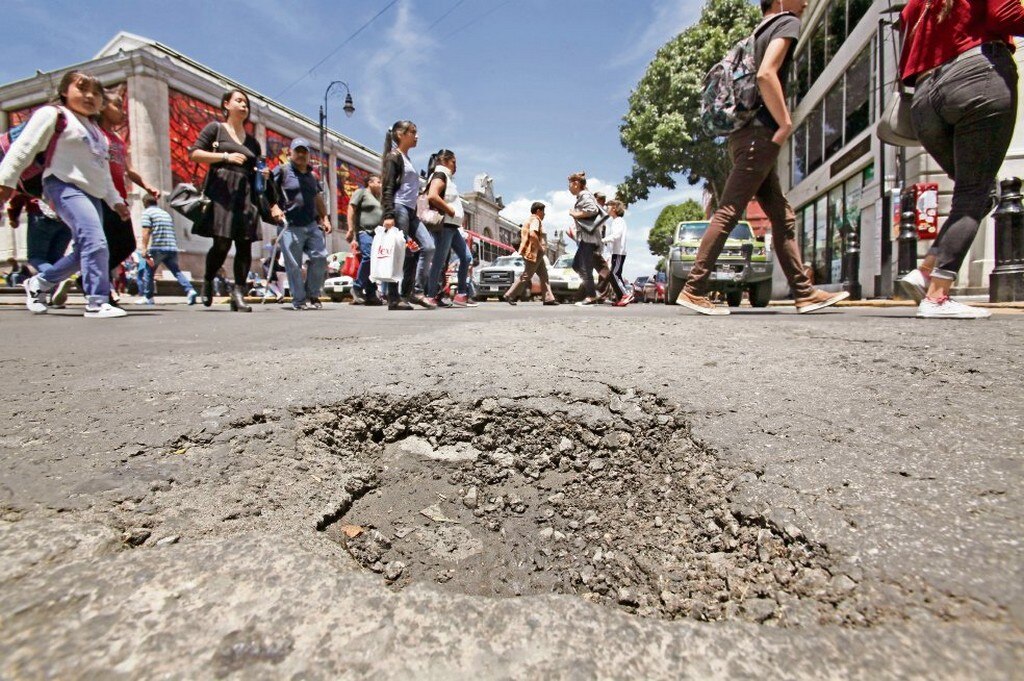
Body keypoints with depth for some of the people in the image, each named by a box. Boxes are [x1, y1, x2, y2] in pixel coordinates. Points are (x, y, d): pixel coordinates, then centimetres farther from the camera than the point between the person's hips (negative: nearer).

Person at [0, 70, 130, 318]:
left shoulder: (95, 130, 24)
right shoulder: (52, 114, 2)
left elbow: (103, 171, 28)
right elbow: (24, 147, -4)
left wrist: (115, 200, 22)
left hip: (91, 194, 8)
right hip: (65, 187, -8)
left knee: (85, 250, 7)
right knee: (95, 241, -25)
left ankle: (39, 283, 26)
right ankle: (97, 302, -26)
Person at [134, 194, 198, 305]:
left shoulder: (147, 212, 2)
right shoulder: (166, 213, 22)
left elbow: (146, 232, -8)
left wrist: (144, 249, -10)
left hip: (157, 248, -5)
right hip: (172, 247, 5)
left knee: (148, 270, 10)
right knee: (177, 271, 6)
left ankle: (148, 297, 14)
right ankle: (190, 290, -16)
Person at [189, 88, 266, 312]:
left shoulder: (252, 141, 23)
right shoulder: (215, 128, 10)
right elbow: (195, 153, 1)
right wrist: (225, 156, -10)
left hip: (246, 193, 4)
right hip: (221, 190, -4)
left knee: (245, 245, -7)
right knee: (222, 243, -12)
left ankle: (237, 293, -6)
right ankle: (207, 282, 13)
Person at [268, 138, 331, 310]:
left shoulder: (312, 175, 21)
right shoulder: (282, 171, 3)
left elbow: (318, 199, 28)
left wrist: (325, 218, 20)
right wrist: (274, 207, -20)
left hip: (313, 225, 5)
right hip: (291, 226, -5)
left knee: (320, 257, -3)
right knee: (294, 265, -3)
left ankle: (313, 295, 11)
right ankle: (299, 300, 7)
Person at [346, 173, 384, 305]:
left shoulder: (379, 197, 28)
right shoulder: (361, 192, 5)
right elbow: (351, 210, -4)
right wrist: (351, 229, -13)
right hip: (364, 232, -8)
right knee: (368, 256, -27)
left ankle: (371, 294, 5)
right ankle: (357, 288, -15)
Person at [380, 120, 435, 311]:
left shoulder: (407, 159, 24)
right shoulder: (394, 157, -1)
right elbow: (387, 189, -11)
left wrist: (414, 212, 20)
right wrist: (388, 215, -22)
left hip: (411, 211, 8)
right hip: (398, 209, -8)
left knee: (428, 247, -6)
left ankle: (416, 291, -4)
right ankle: (394, 299, -4)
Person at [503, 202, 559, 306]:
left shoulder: (530, 219, 22)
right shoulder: (535, 219, -10)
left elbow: (522, 236, 23)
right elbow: (533, 235, -28)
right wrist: (540, 247, -18)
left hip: (536, 254, 11)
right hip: (534, 253, -11)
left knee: (544, 276, 8)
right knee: (526, 276, -7)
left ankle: (549, 298, 7)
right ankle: (509, 296, -2)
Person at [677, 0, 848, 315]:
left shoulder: (759, 33, 26)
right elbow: (766, 74, -18)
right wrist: (786, 123, -14)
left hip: (746, 135, 9)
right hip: (759, 134, -9)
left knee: (783, 217, 6)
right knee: (728, 213, -14)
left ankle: (805, 293, 8)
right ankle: (693, 290, -15)